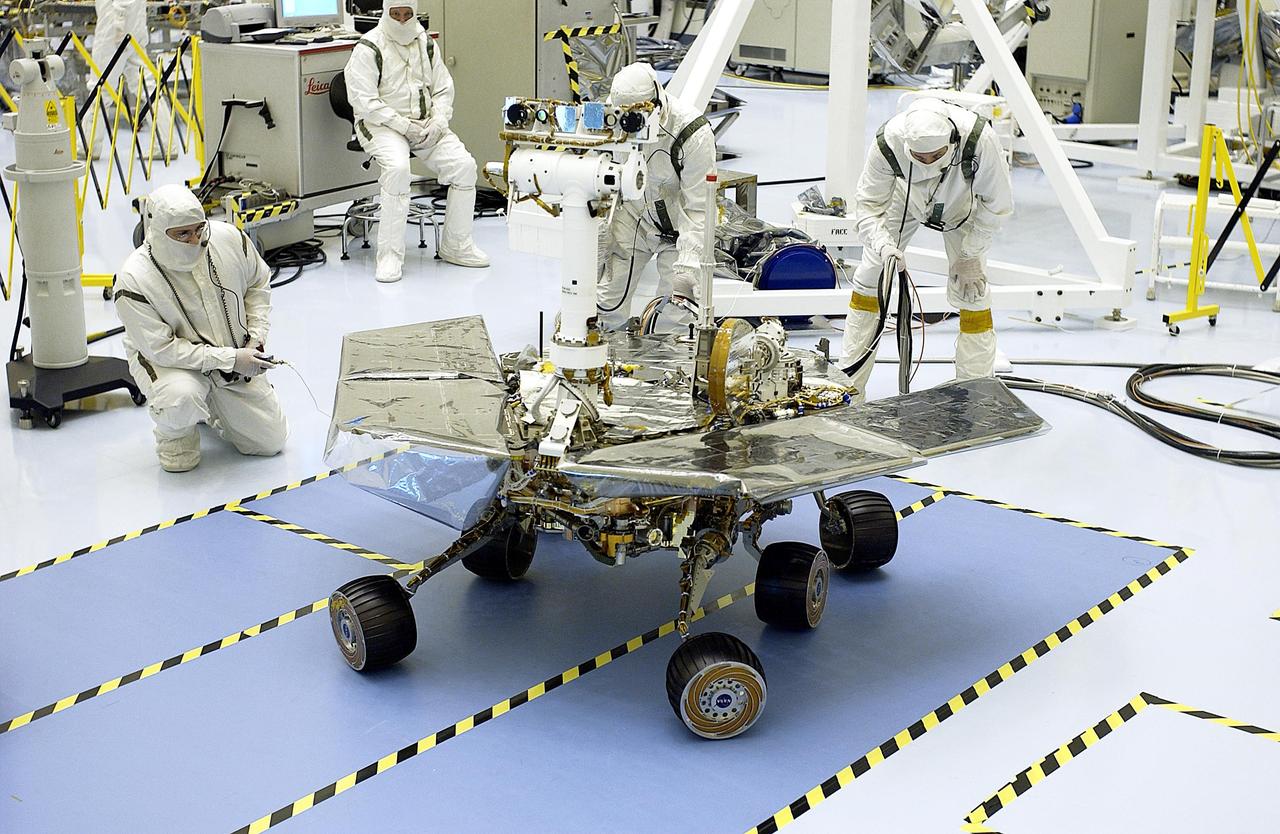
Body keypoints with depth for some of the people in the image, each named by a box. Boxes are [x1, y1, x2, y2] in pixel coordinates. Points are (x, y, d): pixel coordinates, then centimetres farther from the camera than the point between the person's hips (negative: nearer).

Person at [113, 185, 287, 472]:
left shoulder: (229, 238, -16)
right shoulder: (134, 281, -28)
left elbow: (258, 284, 5)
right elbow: (162, 349, -25)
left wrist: (256, 336, -5)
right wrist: (230, 359, -27)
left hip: (236, 356, 4)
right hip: (166, 360, -4)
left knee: (271, 441, 4)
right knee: (182, 398, -40)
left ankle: (210, 406, 32)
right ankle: (175, 432, -2)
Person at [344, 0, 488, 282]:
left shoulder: (426, 44, 11)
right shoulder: (369, 48, -8)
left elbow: (443, 90, 15)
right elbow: (364, 100, -14)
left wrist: (438, 122, -5)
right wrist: (404, 126, -20)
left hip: (426, 124, 6)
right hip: (382, 125, -5)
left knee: (464, 165, -14)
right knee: (397, 168, -35)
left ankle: (455, 245, 1)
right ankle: (390, 255, -27)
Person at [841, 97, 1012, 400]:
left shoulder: (979, 139, -41)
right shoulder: (888, 143, -39)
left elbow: (997, 202, -24)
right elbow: (869, 207, -27)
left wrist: (969, 254, -19)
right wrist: (884, 245, -45)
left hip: (962, 201, -1)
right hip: (905, 196, 1)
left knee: (971, 292, -9)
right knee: (871, 276, 1)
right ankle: (848, 387, 12)